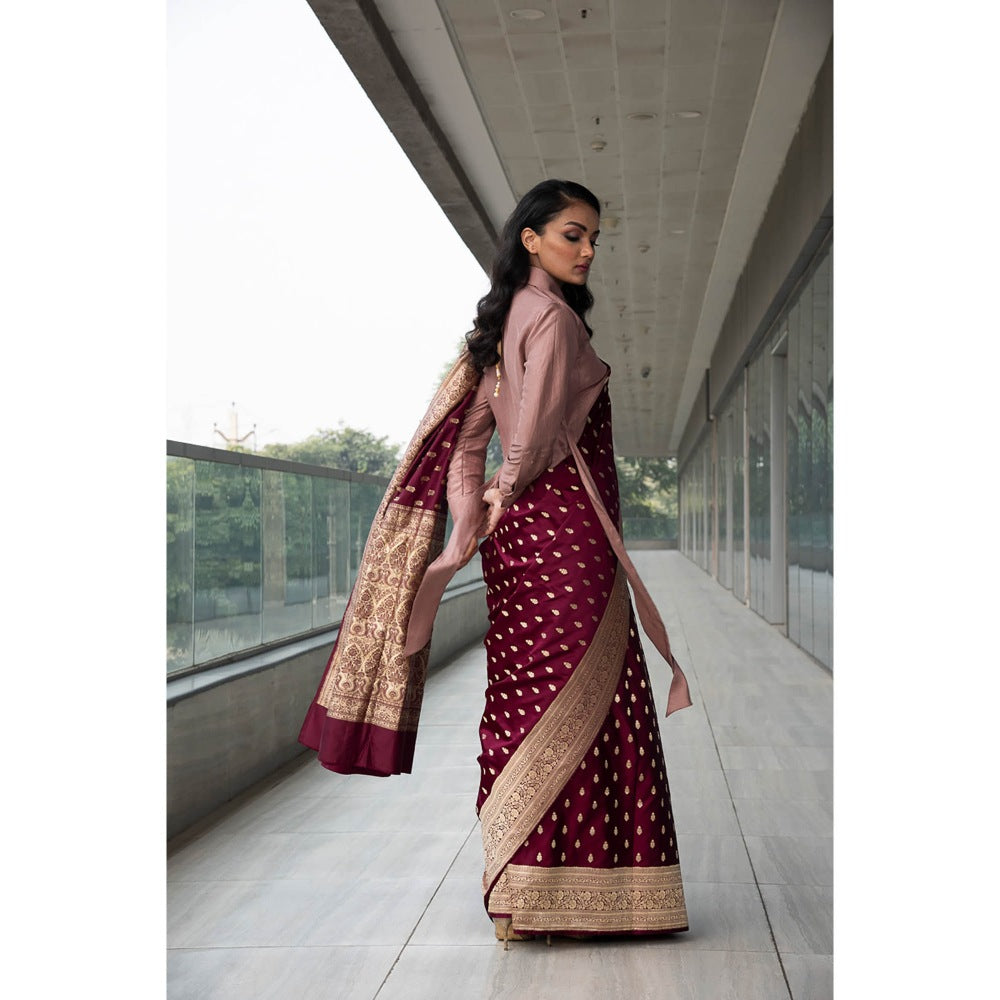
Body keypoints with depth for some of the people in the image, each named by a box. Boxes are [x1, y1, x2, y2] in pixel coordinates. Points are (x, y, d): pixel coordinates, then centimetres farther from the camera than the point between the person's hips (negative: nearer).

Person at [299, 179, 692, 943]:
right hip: (564, 520, -9)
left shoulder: (501, 319, 17)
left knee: (524, 696, 10)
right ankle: (558, 893, 0)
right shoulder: (554, 316, -10)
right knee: (578, 694, -5)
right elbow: (536, 435, -18)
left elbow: (464, 436, 13)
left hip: (519, 531, 9)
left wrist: (473, 523, 6)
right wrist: (507, 492, 0)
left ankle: (516, 887, 18)